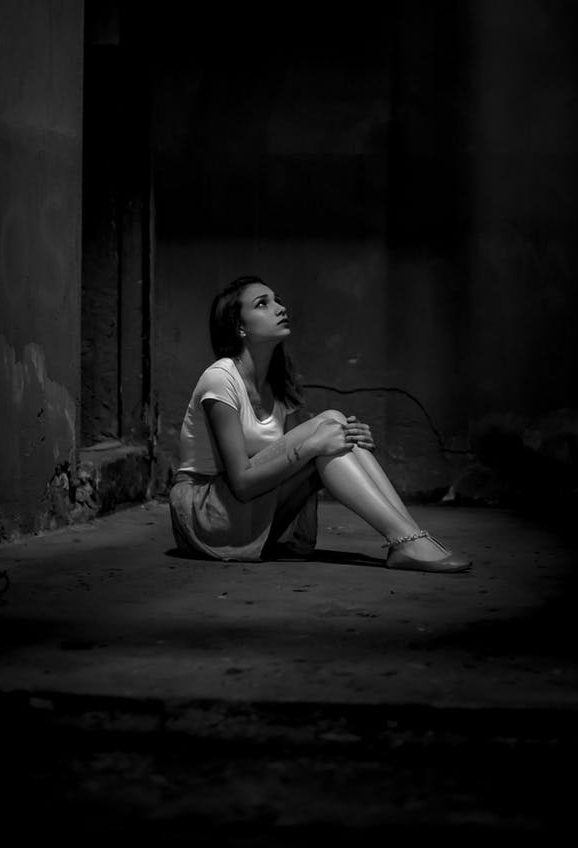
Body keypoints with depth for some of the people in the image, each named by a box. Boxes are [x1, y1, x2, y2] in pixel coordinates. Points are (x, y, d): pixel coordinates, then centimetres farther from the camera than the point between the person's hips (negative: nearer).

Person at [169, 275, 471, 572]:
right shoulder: (220, 379, -17)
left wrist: (352, 440, -15)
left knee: (339, 427, -14)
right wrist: (312, 444, -29)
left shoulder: (279, 384, 8)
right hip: (204, 513, -7)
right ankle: (406, 541, -30)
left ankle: (410, 537, -25)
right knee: (326, 423, -22)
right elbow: (241, 483, -23)